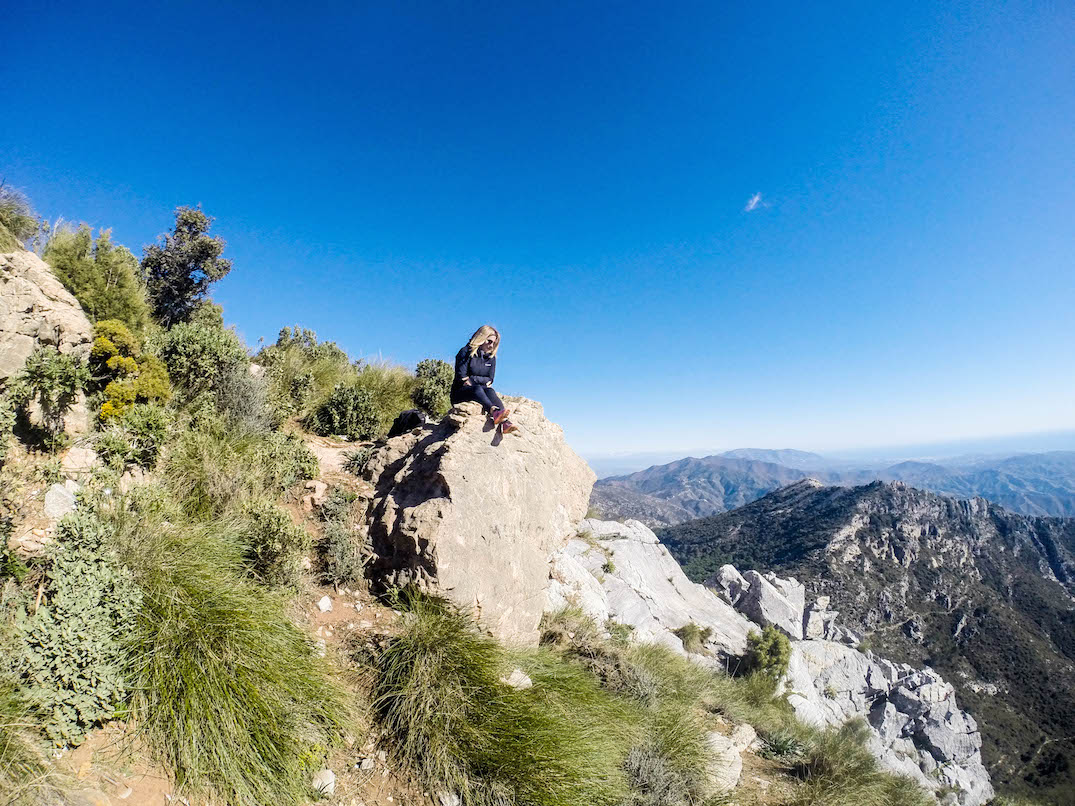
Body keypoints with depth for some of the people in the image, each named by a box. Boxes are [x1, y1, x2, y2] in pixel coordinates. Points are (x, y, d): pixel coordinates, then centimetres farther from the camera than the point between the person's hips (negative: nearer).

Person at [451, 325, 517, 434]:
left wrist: (472, 379, -10)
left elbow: (489, 380, 3)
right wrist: (481, 381, -9)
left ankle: (504, 422, -55)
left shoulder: (491, 358, 13)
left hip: (479, 391, 4)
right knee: (477, 388, -36)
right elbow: (461, 377, -10)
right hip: (460, 393, -3)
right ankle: (494, 412, -65)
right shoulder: (466, 352, -1)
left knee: (490, 390, -31)